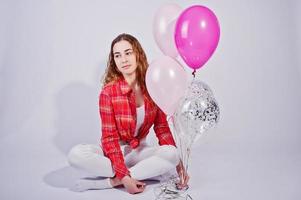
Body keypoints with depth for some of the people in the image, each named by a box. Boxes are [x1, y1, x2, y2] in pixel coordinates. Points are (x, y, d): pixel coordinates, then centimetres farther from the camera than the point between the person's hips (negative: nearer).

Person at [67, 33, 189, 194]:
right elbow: (109, 138, -17)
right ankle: (145, 172, -21)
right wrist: (125, 176, -26)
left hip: (139, 151, 2)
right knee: (76, 154, -29)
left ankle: (110, 182, -20)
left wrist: (178, 162, -10)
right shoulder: (108, 92, -16)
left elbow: (162, 128, -1)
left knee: (171, 154, -28)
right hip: (113, 151, -1)